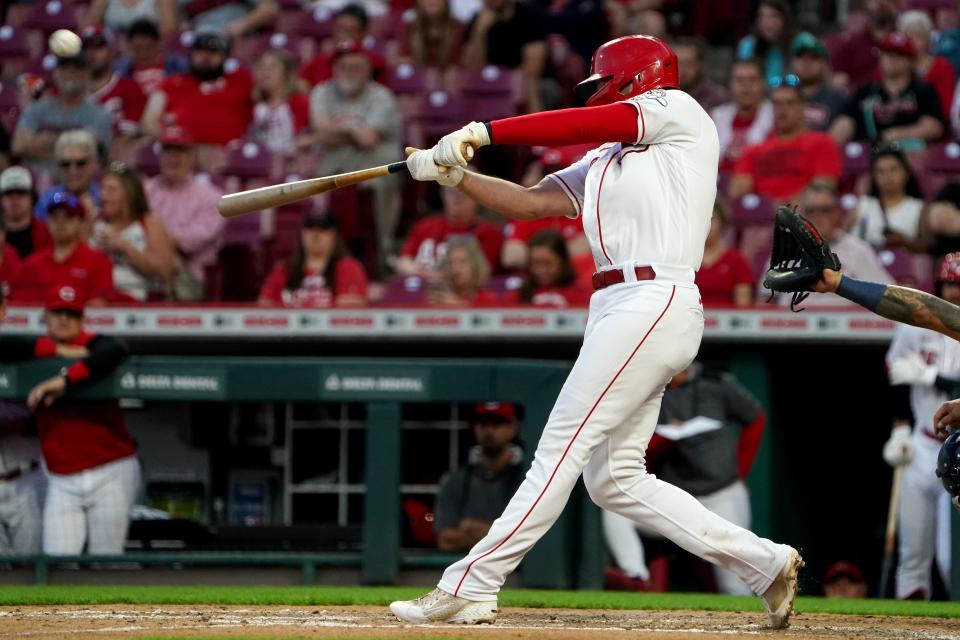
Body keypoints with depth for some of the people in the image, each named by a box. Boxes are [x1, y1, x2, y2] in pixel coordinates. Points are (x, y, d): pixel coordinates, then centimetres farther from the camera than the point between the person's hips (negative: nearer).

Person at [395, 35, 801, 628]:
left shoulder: (678, 111, 4)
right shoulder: (603, 162, 25)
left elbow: (582, 125, -6)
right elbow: (528, 202, 17)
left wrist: (483, 132, -6)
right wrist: (454, 173, 3)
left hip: (654, 304, -9)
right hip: (618, 310, 9)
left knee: (562, 447, -10)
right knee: (614, 478, 7)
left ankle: (470, 587, -12)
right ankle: (764, 562, 11)